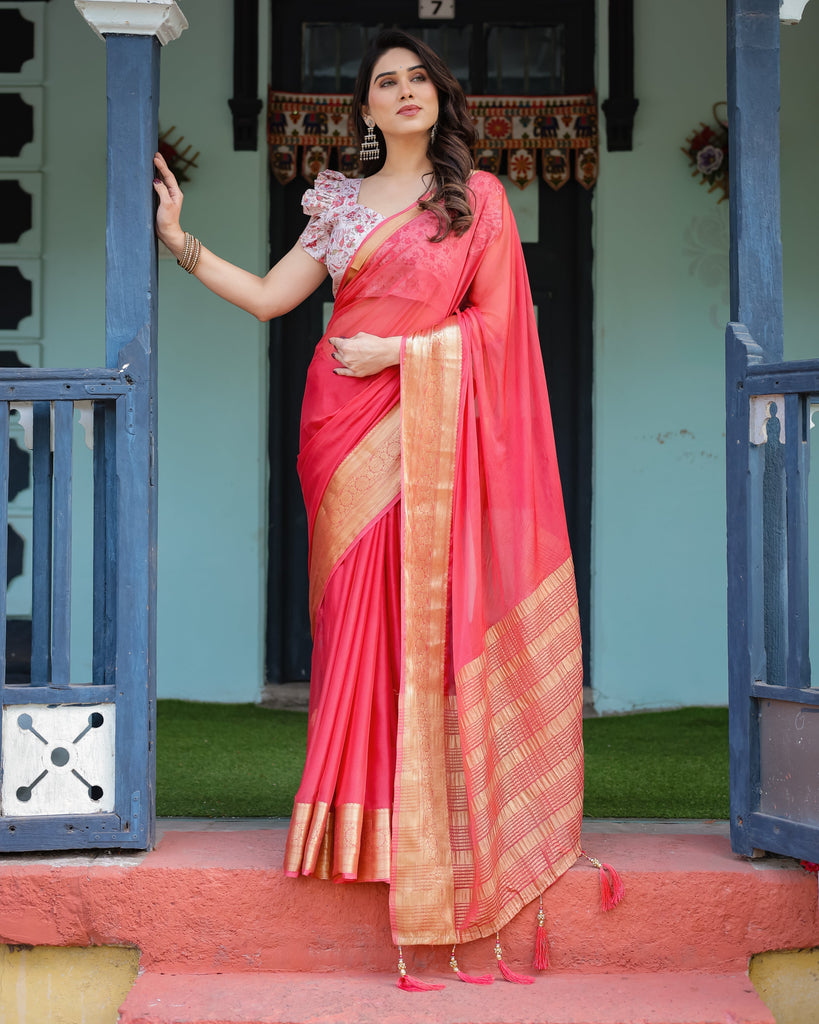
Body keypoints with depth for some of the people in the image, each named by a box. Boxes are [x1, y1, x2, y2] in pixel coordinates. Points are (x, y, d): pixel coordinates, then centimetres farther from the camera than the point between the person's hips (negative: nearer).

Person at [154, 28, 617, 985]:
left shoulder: (478, 196, 6)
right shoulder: (340, 202, 14)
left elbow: (494, 319, 0)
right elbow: (268, 296, 10)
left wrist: (398, 350, -10)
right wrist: (179, 241, 2)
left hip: (430, 430, -2)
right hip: (348, 432, 3)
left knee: (427, 614, -5)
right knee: (355, 613, -1)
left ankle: (430, 817, 0)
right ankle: (361, 817, 4)